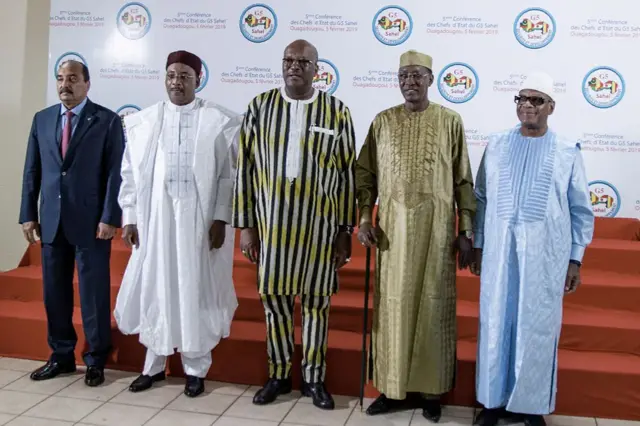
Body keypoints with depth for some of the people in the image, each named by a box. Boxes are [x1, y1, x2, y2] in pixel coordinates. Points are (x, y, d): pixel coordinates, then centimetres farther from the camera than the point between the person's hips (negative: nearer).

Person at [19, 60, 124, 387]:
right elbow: (32, 171, 11)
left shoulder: (107, 120, -2)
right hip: (51, 221, 5)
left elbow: (115, 173, -7)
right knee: (54, 292, 11)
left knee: (94, 292, 3)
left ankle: (95, 360, 16)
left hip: (91, 221, -4)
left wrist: (109, 218, -13)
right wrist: (28, 215, 5)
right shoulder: (42, 119, 11)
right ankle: (61, 356, 25)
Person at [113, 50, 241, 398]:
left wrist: (221, 218, -10)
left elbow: (230, 174, -4)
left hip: (200, 218, -2)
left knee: (196, 290, 6)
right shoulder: (142, 121, 5)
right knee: (153, 288, 10)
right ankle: (154, 364, 27)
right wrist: (129, 217, 3)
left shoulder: (221, 121, -3)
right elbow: (131, 172, 7)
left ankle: (196, 368, 21)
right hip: (155, 217, 3)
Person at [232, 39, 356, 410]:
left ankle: (314, 377, 25)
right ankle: (279, 374, 28)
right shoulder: (261, 106, 2)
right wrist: (245, 224, -1)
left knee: (316, 301, 8)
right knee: (274, 297, 10)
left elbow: (347, 175, 1)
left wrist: (346, 231, -1)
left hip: (320, 224, -1)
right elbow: (246, 168, 2)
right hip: (272, 222, 1)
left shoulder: (337, 112, -1)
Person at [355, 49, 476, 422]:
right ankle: (394, 387, 18)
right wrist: (365, 218, -4)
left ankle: (431, 389, 17)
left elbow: (463, 180, 1)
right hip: (393, 223, 2)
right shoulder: (383, 121, 6)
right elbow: (366, 174, 7)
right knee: (394, 304, 5)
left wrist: (467, 231, -2)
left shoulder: (450, 121, 2)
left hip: (436, 225, -1)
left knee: (433, 305, 4)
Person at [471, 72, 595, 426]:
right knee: (496, 324, 9)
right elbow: (481, 199, 9)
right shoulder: (497, 145, 5)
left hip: (545, 255, -1)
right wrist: (477, 245, 7)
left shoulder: (567, 152, 0)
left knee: (537, 329, 7)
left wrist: (575, 258, 0)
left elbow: (580, 211, 3)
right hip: (500, 251, 2)